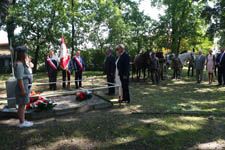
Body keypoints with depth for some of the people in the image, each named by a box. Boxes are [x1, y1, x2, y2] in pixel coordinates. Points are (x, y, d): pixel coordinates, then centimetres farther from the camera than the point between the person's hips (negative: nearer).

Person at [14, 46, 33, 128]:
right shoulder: (19, 64, -18)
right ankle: (22, 123, 10)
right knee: (22, 105, 0)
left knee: (23, 105, 15)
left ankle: (23, 121, 25)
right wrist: (23, 90, -22)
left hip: (25, 86, 10)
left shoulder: (22, 64, 13)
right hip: (22, 87, -10)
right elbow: (20, 78, -22)